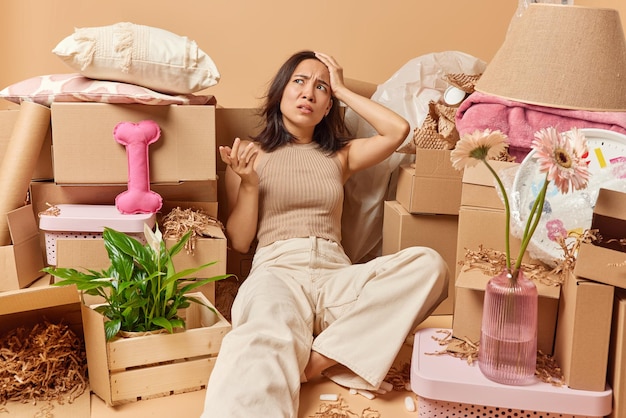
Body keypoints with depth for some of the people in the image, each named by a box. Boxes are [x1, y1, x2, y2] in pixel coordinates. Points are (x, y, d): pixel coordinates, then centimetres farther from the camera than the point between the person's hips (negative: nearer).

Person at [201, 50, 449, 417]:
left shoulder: (339, 155, 24)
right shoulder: (250, 153, 16)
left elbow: (398, 130, 7)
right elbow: (239, 241, 11)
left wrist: (343, 90, 16)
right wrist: (248, 183, -5)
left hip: (336, 273, 4)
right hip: (276, 269, -3)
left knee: (429, 264, -27)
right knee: (267, 345, -40)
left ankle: (320, 357, -32)